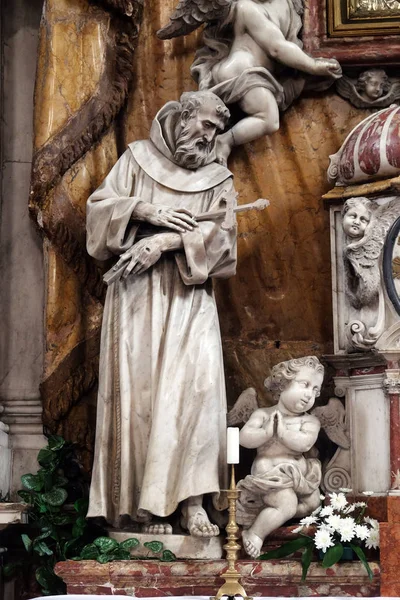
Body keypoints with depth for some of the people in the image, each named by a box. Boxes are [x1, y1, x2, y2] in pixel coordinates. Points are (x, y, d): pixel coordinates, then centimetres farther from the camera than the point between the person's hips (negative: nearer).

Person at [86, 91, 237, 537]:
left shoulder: (218, 179, 15)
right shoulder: (138, 158, 13)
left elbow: (222, 235, -1)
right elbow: (100, 206, 5)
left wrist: (166, 242, -15)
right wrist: (146, 211, -11)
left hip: (190, 296, 1)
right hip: (136, 294, -1)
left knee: (197, 384, -17)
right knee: (138, 390, -7)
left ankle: (191, 501, -18)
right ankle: (142, 503, -4)